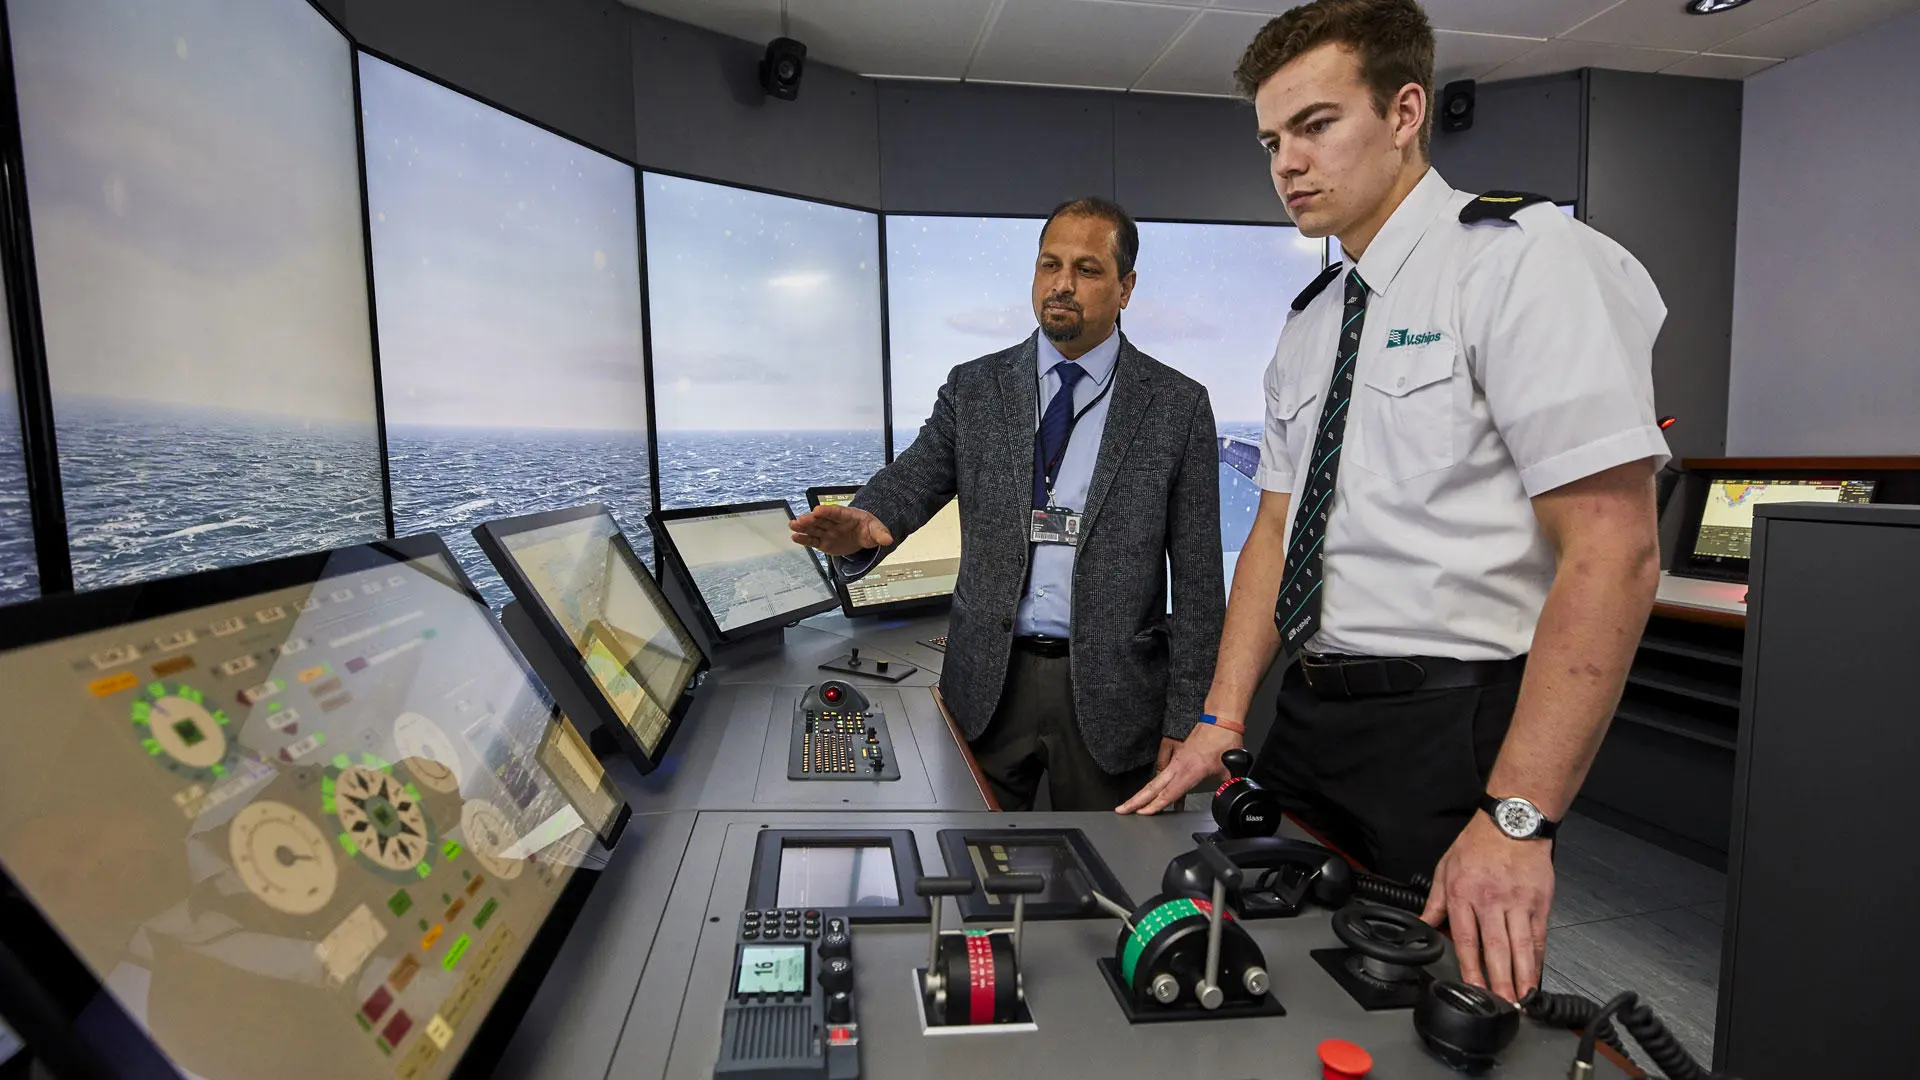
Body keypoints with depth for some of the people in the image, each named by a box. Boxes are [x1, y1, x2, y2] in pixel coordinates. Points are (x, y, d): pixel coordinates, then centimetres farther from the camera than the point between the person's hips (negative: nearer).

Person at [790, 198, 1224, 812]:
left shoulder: (1178, 405, -2)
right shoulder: (973, 388, 5)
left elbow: (1198, 579, -2)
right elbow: (911, 480, -5)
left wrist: (1183, 721, -4)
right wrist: (863, 523, -29)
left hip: (1111, 693, -1)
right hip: (987, 684, 2)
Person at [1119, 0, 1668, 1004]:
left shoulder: (1526, 260, -10)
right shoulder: (1310, 321, 12)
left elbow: (1613, 552, -18)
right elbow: (1277, 525, 11)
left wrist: (1516, 818, -23)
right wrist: (1222, 720, 3)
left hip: (1449, 724, -7)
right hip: (1310, 716, 7)